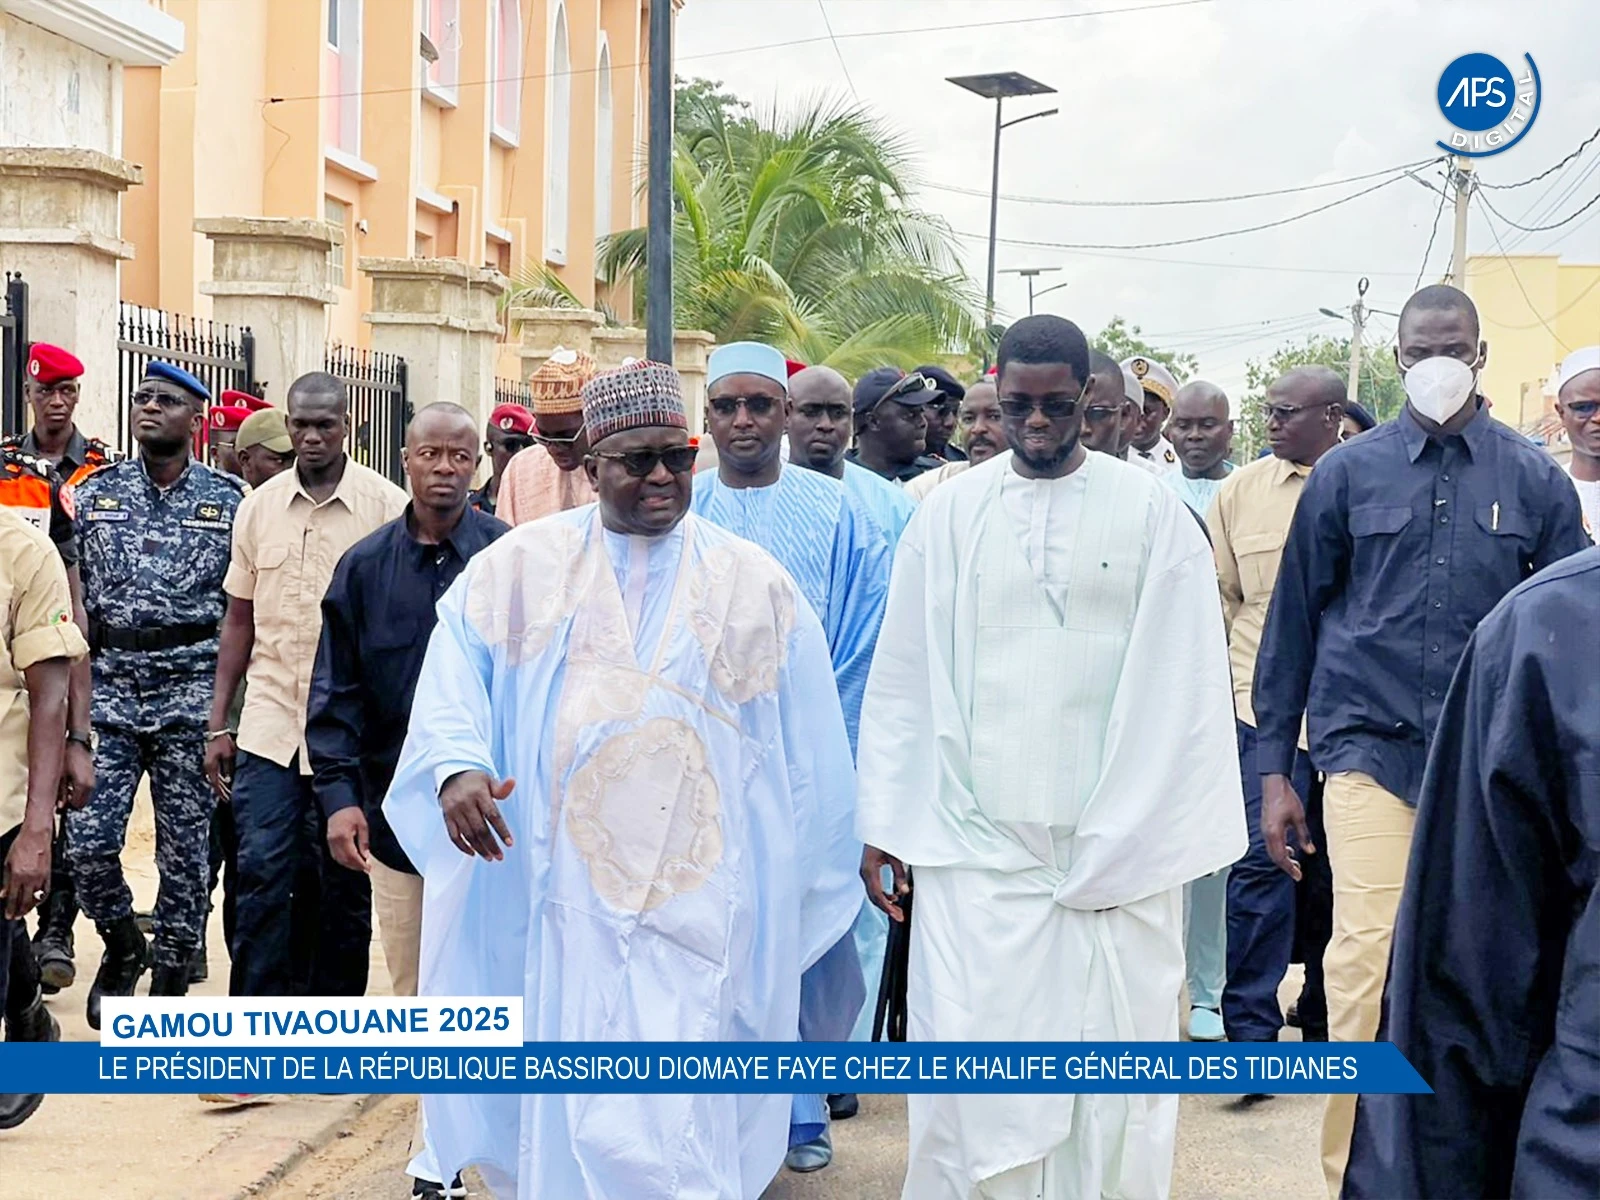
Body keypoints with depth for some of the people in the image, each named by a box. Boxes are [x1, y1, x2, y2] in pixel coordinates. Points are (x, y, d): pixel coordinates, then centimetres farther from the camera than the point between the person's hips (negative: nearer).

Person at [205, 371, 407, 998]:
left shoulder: (387, 506, -3)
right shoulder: (258, 506, 8)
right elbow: (240, 621, 13)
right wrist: (217, 724, 9)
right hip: (269, 722, 2)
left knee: (344, 884, 7)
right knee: (262, 874, -2)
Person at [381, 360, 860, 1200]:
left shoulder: (756, 586, 6)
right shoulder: (521, 566, 6)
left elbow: (806, 759, 9)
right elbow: (457, 668, -2)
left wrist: (796, 895, 10)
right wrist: (459, 766, -22)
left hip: (697, 904, -1)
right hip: (555, 898, 1)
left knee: (674, 1118, -4)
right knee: (563, 1106, 10)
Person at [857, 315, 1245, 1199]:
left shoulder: (1152, 512, 2)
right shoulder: (949, 513, 5)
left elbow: (1180, 689, 1)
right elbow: (903, 683, 7)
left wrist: (1140, 838, -4)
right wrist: (883, 826, 5)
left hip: (1115, 849, 0)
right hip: (974, 845, 1)